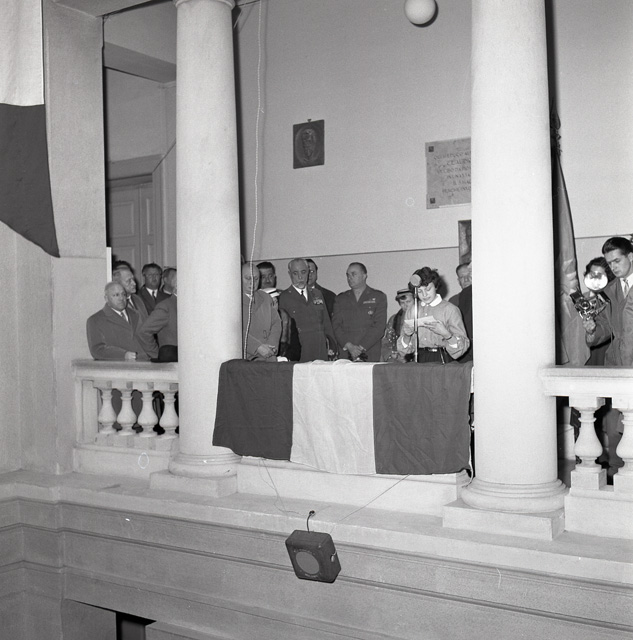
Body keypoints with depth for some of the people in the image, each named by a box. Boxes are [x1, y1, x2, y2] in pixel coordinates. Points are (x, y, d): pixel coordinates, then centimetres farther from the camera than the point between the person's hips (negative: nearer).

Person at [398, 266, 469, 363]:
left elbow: (463, 346, -1)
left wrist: (446, 334, -17)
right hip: (419, 361, 3)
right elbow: (404, 350, 18)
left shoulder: (450, 309, 4)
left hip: (442, 359, -3)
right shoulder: (411, 312, 15)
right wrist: (406, 335, -2)